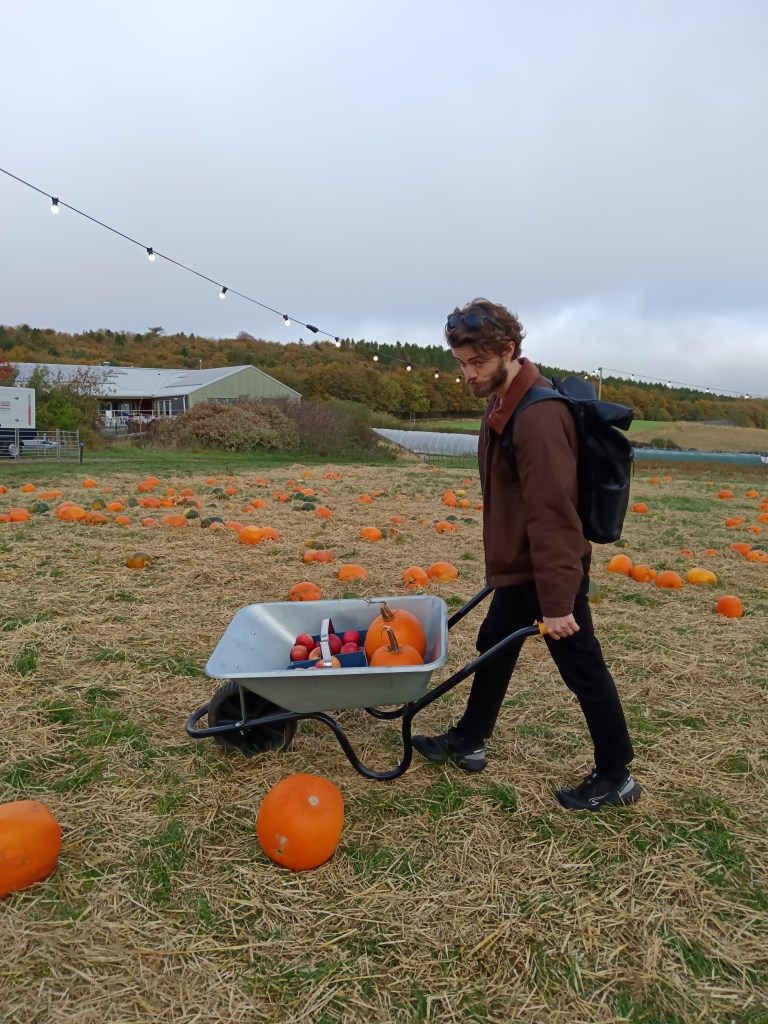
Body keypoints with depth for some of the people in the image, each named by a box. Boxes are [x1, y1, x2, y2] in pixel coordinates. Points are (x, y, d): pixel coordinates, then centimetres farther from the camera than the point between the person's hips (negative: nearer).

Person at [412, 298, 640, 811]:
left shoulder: (539, 416, -25)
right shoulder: (504, 403, 7)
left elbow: (553, 514, -27)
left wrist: (557, 601, -24)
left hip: (550, 570, -10)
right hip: (518, 564, 10)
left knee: (582, 667, 5)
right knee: (494, 646, 21)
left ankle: (616, 777, 25)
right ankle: (469, 740, 40)